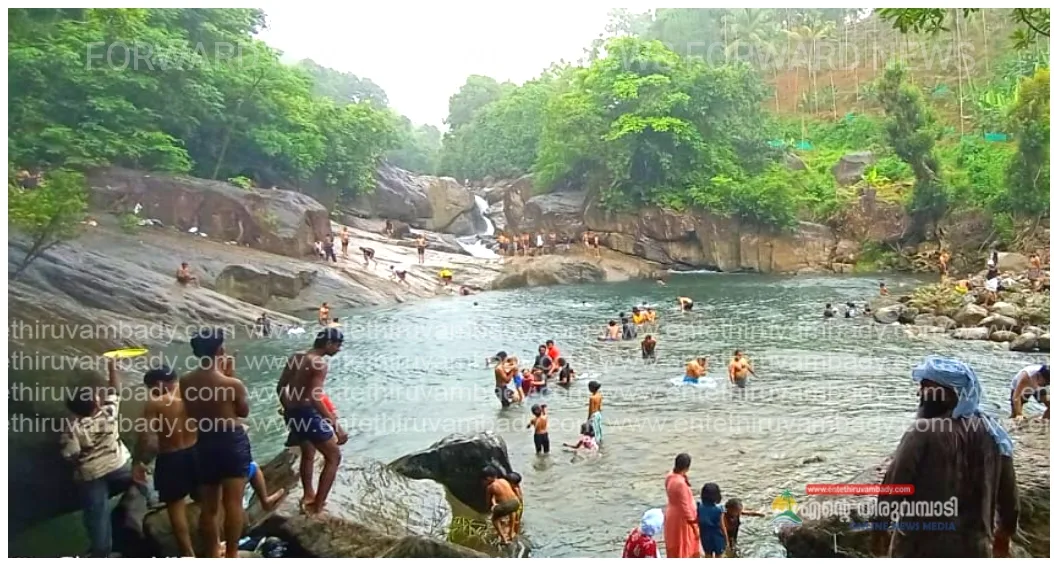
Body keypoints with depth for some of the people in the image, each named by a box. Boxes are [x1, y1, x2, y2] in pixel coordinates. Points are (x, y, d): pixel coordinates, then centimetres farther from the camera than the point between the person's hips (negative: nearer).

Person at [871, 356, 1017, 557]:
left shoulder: (924, 432, -17)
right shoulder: (993, 433, 1)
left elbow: (894, 484, -16)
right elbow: (1008, 492, 9)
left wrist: (879, 529, -4)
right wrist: (1005, 533, 23)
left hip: (923, 544, -5)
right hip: (973, 545, 5)